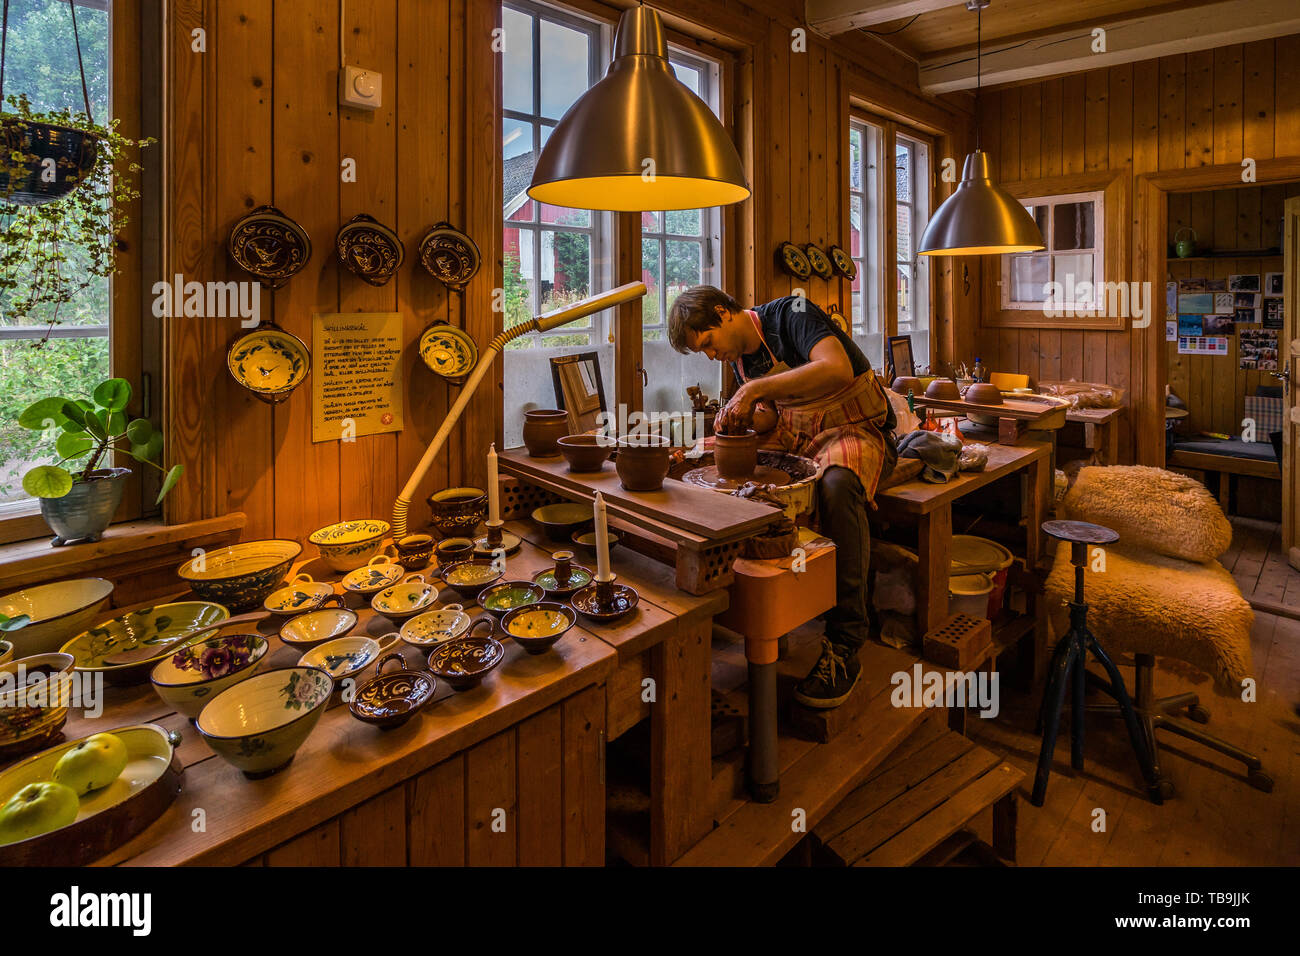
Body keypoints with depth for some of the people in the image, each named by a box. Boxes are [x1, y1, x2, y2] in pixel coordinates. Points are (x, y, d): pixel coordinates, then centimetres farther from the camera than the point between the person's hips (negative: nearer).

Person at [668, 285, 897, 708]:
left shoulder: (790, 313, -15)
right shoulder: (740, 357, 8)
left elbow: (838, 369, -32)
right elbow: (771, 416, 13)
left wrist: (756, 389, -32)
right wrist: (740, 419, -10)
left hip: (855, 429, -7)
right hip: (794, 436, 8)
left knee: (837, 486, -41)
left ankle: (844, 645, -31)